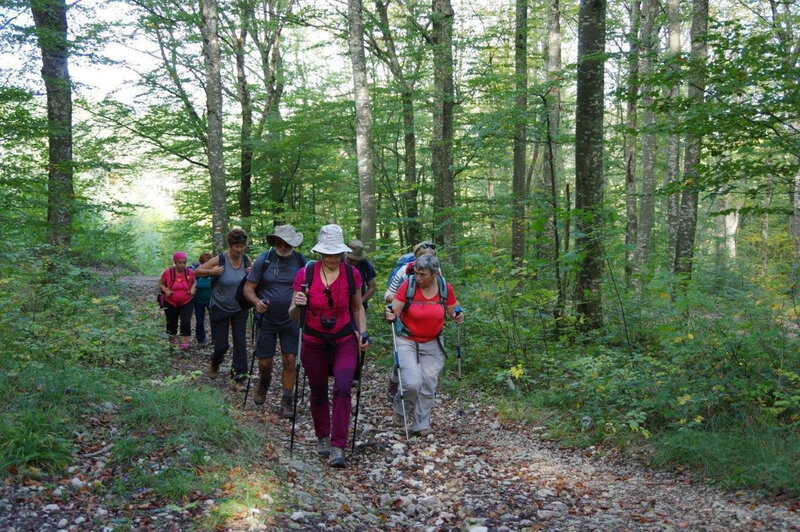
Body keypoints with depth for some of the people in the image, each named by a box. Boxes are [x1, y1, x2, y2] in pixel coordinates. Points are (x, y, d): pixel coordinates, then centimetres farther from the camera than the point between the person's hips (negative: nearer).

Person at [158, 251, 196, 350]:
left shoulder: (190, 272, -10)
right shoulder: (168, 272, -15)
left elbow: (193, 282, 10)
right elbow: (161, 283, 0)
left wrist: (192, 289, -10)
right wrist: (166, 290, -18)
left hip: (186, 303, 0)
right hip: (171, 304, 0)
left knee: (186, 323, -13)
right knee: (172, 323, 13)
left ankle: (185, 343, -5)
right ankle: (172, 340, 39)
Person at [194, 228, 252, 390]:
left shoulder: (246, 260, -5)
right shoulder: (219, 260, -16)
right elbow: (197, 272, -7)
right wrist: (211, 272, -25)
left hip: (240, 309, 2)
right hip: (220, 309, -2)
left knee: (240, 343, -3)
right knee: (221, 344, 4)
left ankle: (239, 379, 4)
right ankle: (215, 363, 40)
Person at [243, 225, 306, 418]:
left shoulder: (300, 261, -3)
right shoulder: (263, 261, -6)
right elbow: (248, 288, -3)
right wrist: (256, 301, -23)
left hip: (290, 320, 0)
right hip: (267, 320, 0)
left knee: (289, 360, -3)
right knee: (265, 362, 7)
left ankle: (286, 402, 10)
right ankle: (264, 383, 41)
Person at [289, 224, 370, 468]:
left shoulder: (352, 274, -7)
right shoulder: (305, 274, -10)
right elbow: (293, 315, -5)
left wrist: (363, 333, -3)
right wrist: (297, 305, -27)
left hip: (345, 341, 0)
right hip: (314, 343, 1)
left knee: (342, 387, -19)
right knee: (318, 393, 12)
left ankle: (338, 448, -12)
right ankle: (322, 438, 37)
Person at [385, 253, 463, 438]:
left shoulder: (445, 288, -7)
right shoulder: (408, 284, -16)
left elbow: (452, 310, 6)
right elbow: (394, 310, -15)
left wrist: (457, 317, -16)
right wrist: (390, 315, -37)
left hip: (432, 344, 3)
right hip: (407, 341, -3)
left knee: (428, 385, 6)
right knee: (412, 383, -15)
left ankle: (421, 425, 23)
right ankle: (400, 407, 18)